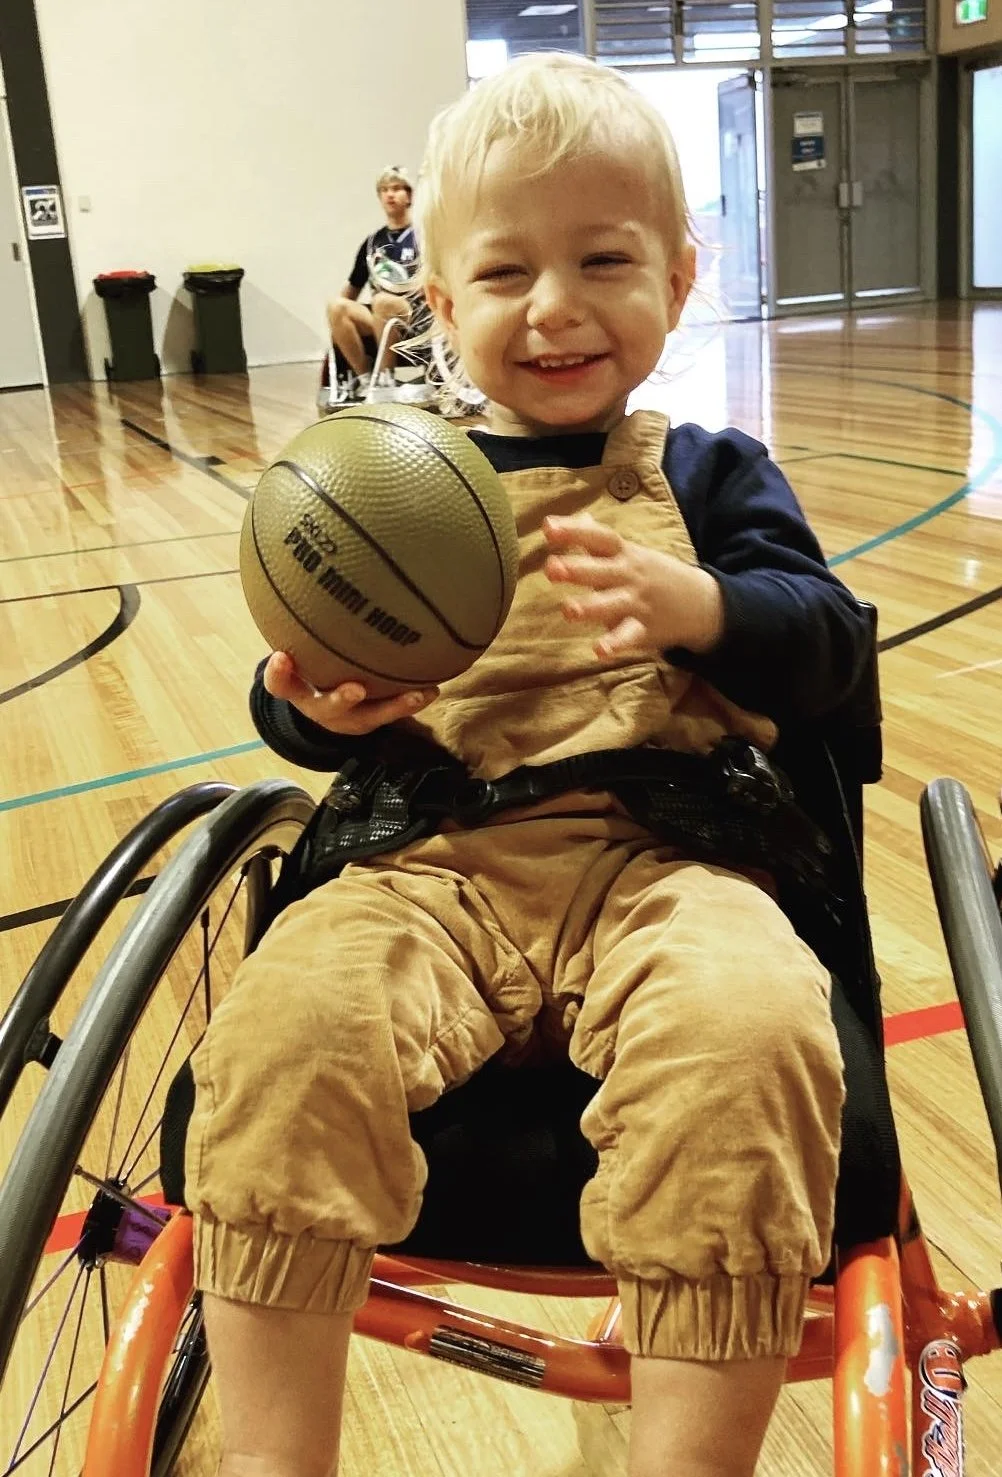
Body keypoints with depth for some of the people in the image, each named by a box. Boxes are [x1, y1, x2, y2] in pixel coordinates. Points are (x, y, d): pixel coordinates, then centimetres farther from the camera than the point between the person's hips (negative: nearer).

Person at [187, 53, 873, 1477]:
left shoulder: (709, 473, 16)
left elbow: (831, 647, 7)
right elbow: (299, 708, 16)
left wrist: (698, 607, -14)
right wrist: (318, 706, -10)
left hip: (663, 863, -1)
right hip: (432, 866, 2)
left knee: (749, 1035, -33)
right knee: (286, 1022, -28)